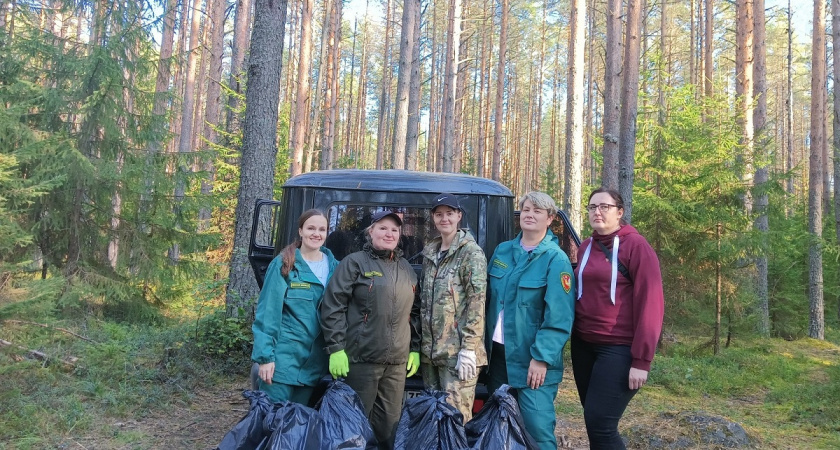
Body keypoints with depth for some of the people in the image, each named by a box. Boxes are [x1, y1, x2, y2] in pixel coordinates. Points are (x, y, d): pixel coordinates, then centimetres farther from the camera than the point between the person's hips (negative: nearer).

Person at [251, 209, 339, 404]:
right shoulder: (283, 264, -6)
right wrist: (265, 356, -14)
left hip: (315, 360, 4)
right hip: (283, 356, -4)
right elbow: (268, 312, -9)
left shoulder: (333, 267, 7)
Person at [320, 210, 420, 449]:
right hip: (361, 358, -5)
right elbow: (332, 306, -7)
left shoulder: (406, 269, 16)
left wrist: (415, 349, 13)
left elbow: (414, 312, 20)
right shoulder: (355, 262, -2)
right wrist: (336, 348, -12)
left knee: (390, 422, 10)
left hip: (398, 361, 5)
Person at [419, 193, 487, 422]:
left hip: (457, 350, -7)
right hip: (430, 349, 7)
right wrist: (421, 343, 13)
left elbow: (477, 302, -13)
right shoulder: (429, 252, 14)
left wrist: (468, 348, -18)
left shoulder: (471, 252, -7)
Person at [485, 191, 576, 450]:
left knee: (537, 427, -4)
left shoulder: (556, 259, -11)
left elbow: (559, 317, -16)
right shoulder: (502, 251, 8)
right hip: (498, 353, 6)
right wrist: (485, 343, 10)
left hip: (532, 358, -6)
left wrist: (541, 358, -20)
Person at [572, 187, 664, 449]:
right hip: (583, 344, 6)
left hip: (618, 348, -6)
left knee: (600, 425, -10)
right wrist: (575, 338, 13)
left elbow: (650, 303, -13)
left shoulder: (636, 246, -9)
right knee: (593, 422, 10)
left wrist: (642, 360, -16)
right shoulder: (585, 248, 10)